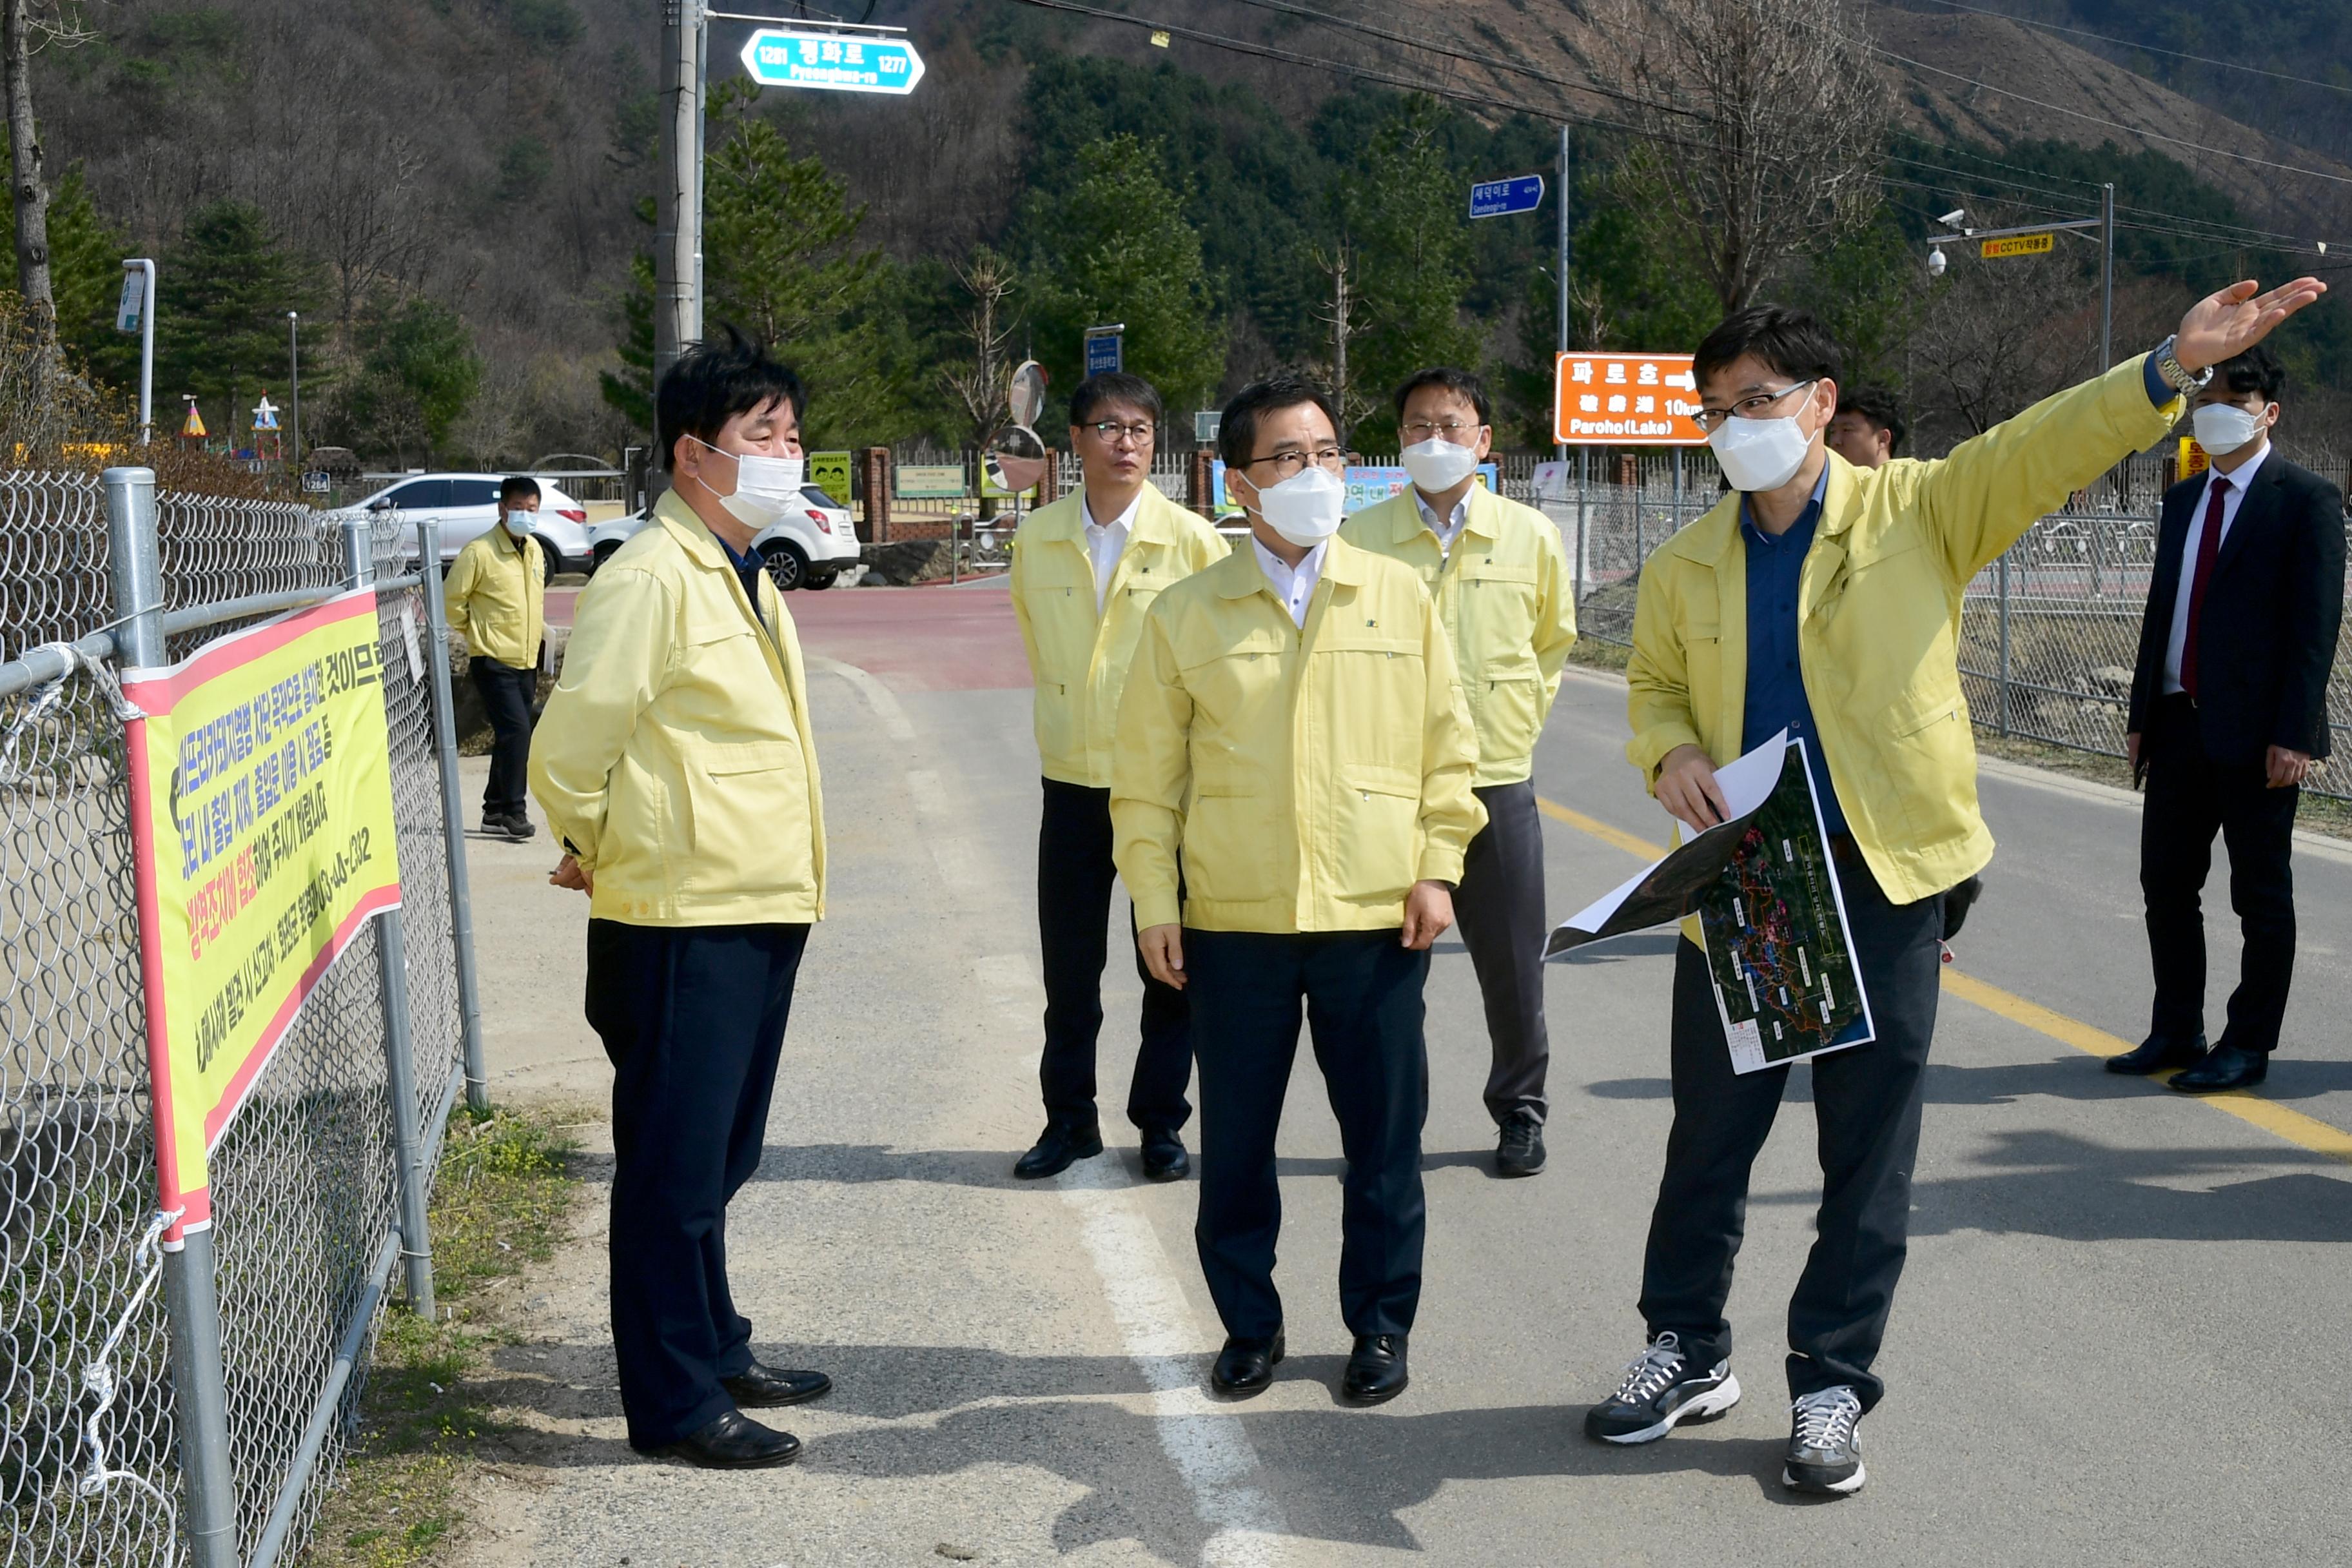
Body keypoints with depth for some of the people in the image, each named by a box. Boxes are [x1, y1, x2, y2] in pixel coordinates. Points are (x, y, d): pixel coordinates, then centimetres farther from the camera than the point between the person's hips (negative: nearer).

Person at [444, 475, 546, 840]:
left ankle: (495, 811, 20)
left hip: (526, 660, 7)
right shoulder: (480, 551, -13)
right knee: (516, 730, -16)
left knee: (511, 736, 11)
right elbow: (451, 599, -9)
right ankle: (513, 811, -9)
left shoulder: (534, 550, 10)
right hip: (493, 660, -7)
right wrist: (474, 631, 0)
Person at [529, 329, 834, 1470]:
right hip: (681, 923, -9)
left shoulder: (743, 576, 15)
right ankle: (674, 1400, 10)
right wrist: (600, 854, 0)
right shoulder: (651, 577, -15)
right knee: (674, 1165, 1)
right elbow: (570, 749, -15)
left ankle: (715, 1353, 32)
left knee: (717, 1159, 19)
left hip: (758, 913, 9)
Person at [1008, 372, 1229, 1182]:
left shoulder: (1191, 539, -7)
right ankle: (1069, 1119, 21)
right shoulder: (1037, 538, 1)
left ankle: (1161, 1122, 19)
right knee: (1069, 965, 8)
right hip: (1073, 779, 2)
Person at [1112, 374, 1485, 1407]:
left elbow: (1446, 747, 8)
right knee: (1235, 1140, 8)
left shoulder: (1399, 598, 5)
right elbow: (1146, 775, 4)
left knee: (1385, 1137, 7)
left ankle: (1381, 1326, 23)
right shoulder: (1188, 615, 3)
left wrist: (1438, 867, 1)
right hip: (1233, 922, 0)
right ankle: (1249, 1326, 24)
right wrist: (1154, 902, -1)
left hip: (1377, 916, 0)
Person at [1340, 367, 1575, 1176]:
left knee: (1513, 959, 7)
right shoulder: (1361, 539, 0)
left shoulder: (1530, 536, 4)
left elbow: (1553, 642, 19)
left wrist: (1521, 717, 13)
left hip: (1499, 780, 1)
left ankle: (1520, 1110, 25)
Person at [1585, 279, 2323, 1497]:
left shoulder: (1916, 513, -1)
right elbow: (1655, 688, 17)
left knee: (1868, 1153, 5)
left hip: (1882, 882, -2)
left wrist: (2174, 365, -23)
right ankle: (1688, 1350, 29)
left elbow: (2046, 446, -9)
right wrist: (1669, 754, -6)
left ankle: (1831, 1385, 19)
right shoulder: (1684, 569, 7)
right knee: (1709, 1133, 11)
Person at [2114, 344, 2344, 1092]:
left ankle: (2248, 1046, 12)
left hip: (2255, 732, -7)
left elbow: (2316, 623, -11)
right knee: (2165, 881, 11)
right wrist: (2142, 714, 13)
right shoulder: (2184, 500, 15)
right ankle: (2176, 1032, 23)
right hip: (2180, 723, 7)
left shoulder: (2307, 499, -6)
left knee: (2261, 894, 3)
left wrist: (2293, 734, -18)